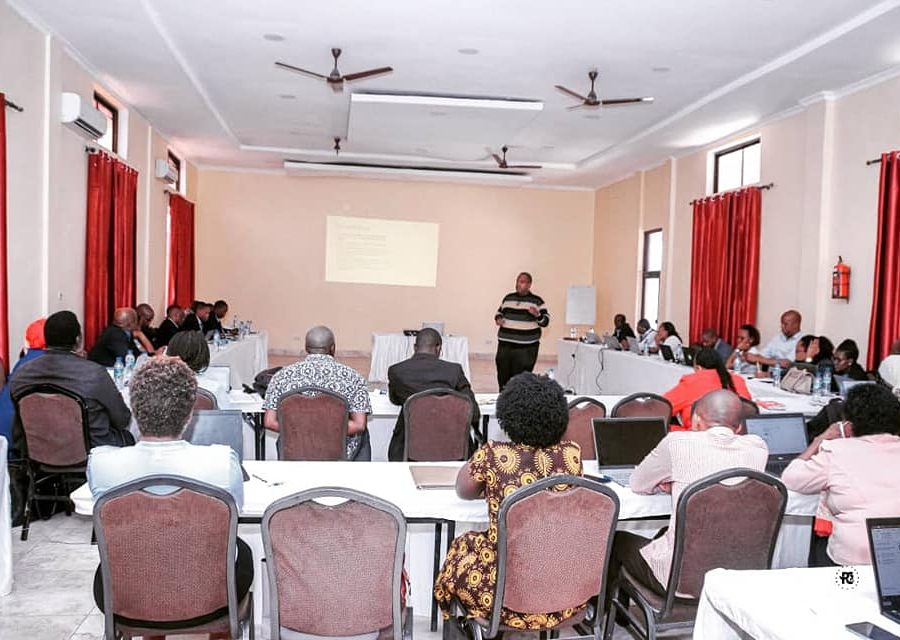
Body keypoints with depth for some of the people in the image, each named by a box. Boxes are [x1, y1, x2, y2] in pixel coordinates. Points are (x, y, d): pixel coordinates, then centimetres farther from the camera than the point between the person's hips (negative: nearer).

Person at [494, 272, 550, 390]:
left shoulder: (537, 301, 0)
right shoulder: (508, 298, 11)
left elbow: (545, 321, 0)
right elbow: (499, 312, 23)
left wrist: (537, 315, -20)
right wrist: (498, 319, 1)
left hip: (526, 348, -4)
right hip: (504, 345, 4)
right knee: (503, 377, 7)